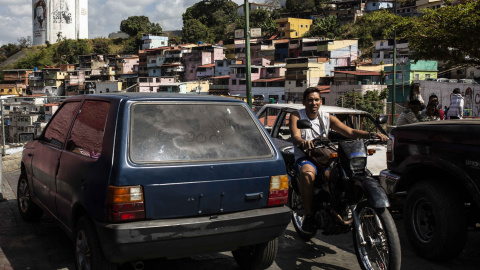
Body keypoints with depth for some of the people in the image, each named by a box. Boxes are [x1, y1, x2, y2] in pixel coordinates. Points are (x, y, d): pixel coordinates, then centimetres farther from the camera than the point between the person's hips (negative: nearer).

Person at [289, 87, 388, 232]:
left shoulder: (327, 117, 13)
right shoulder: (297, 116, 3)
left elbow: (350, 132, 3)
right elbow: (295, 137, -16)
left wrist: (371, 134, -15)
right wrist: (303, 141, -42)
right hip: (304, 158, -4)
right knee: (307, 174, -39)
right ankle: (308, 215, -29)